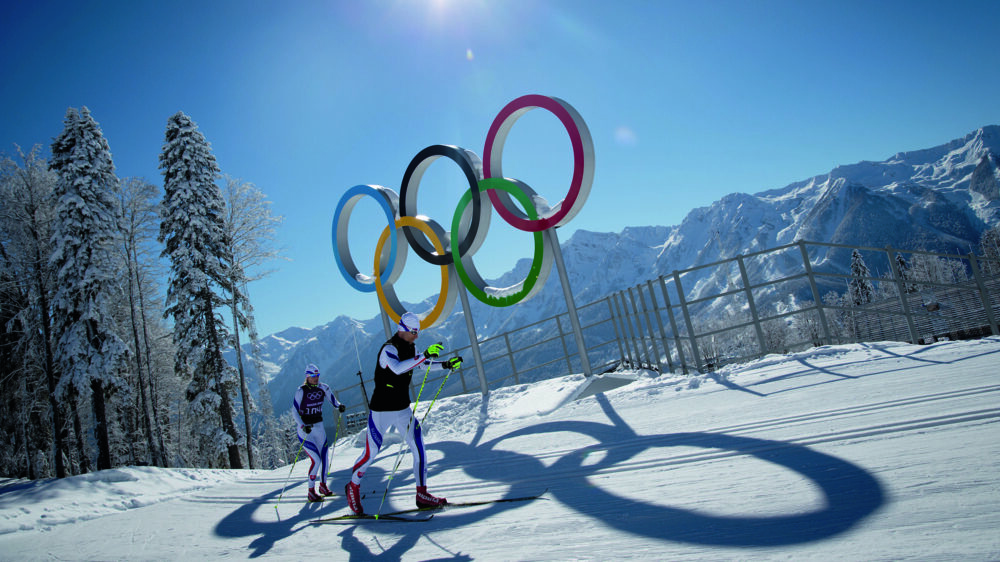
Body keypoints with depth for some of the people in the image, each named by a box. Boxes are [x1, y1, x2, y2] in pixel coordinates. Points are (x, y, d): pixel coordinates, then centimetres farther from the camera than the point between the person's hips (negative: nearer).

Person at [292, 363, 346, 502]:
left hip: (319, 427, 5)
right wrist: (303, 426, -27)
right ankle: (311, 492, 2)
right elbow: (295, 411, -14)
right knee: (316, 460, -12)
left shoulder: (323, 388, 0)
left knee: (324, 457, 6)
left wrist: (339, 406, -13)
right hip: (306, 431, -5)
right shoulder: (301, 391, -14)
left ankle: (323, 486, 27)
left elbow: (333, 400, 9)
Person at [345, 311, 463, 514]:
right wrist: (425, 356, -45)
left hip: (403, 409, 7)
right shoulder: (389, 348, -20)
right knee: (371, 453, 3)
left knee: (419, 448, -1)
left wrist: (446, 365, 6)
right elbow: (398, 368, -40)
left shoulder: (411, 348, 5)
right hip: (381, 411, -7)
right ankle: (353, 486, 28)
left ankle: (422, 494, 7)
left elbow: (424, 365, 21)